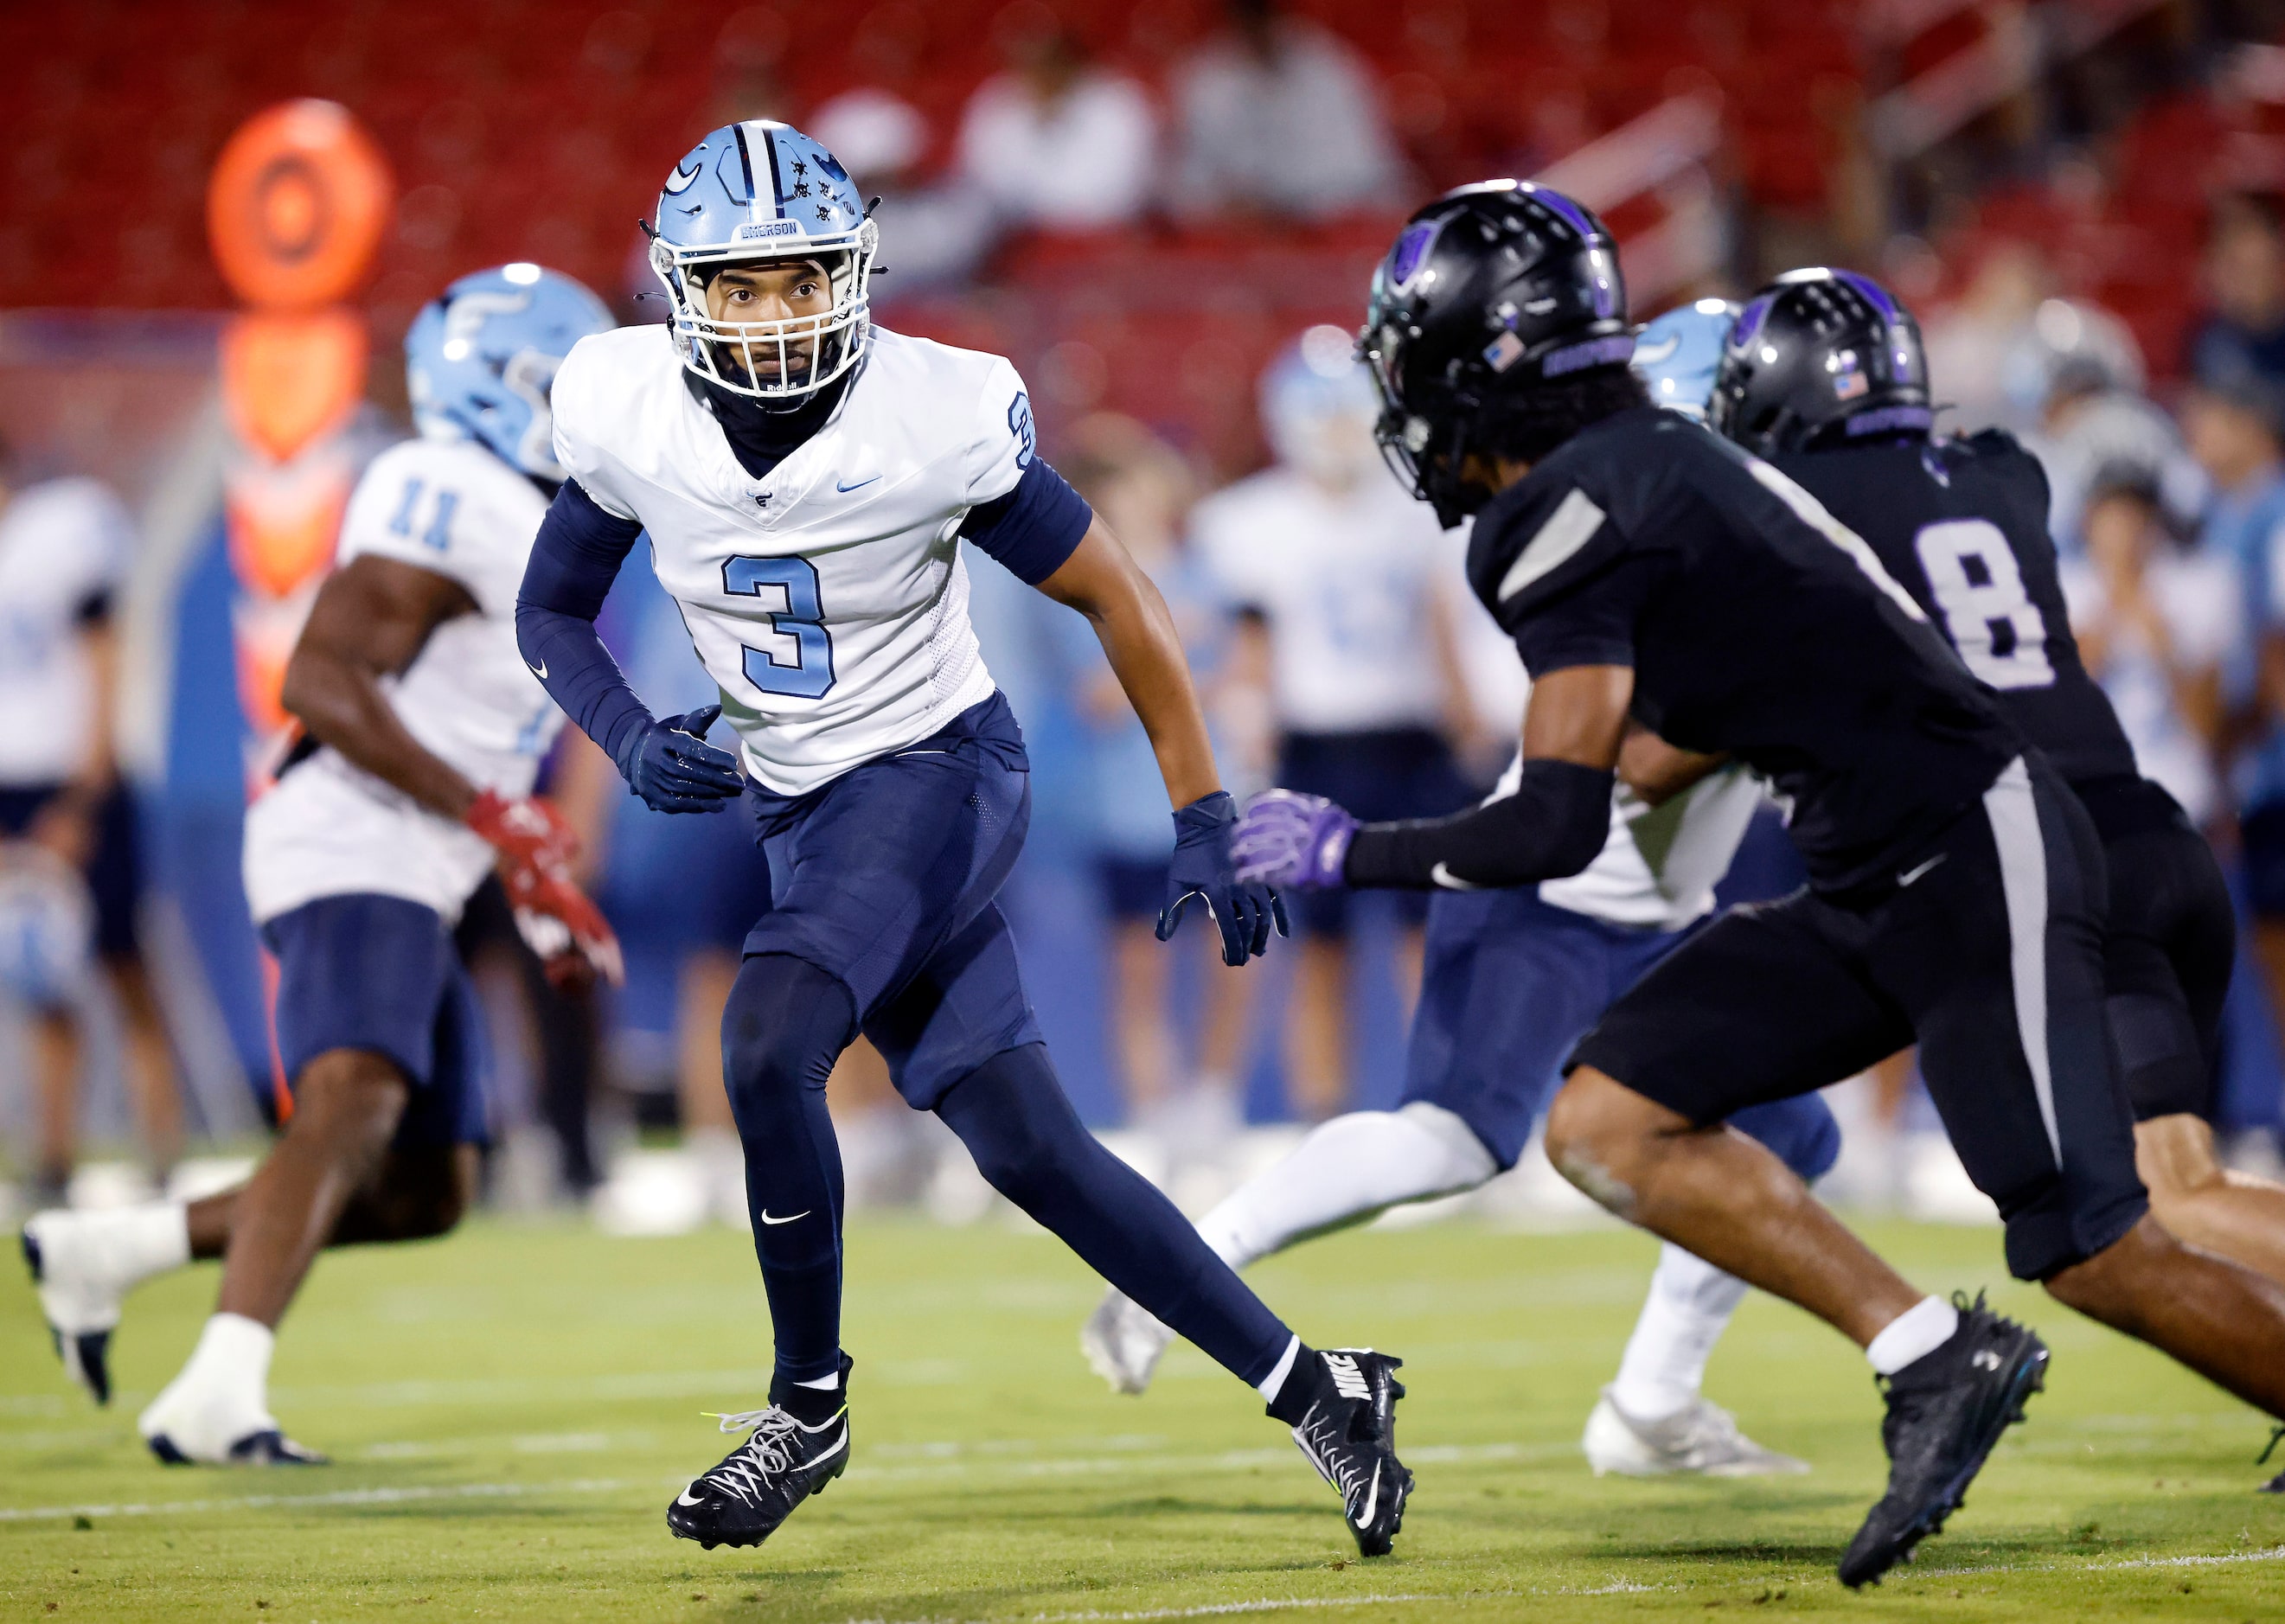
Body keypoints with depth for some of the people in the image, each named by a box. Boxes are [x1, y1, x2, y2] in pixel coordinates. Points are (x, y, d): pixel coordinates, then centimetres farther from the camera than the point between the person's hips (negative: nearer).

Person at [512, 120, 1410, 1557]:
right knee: (1028, 1155, 4)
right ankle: (1312, 1393, 15)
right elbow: (552, 613, 7)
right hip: (797, 807, 5)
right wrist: (631, 742, -13)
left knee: (767, 1047, -27)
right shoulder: (632, 420, -10)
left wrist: (1207, 833, -7)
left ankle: (809, 1407, -7)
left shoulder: (937, 424, -21)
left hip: (938, 777, -5)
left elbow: (1119, 603, -9)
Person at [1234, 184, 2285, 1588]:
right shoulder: (1642, 463, 13)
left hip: (1976, 865, -10)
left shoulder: (1565, 516, -15)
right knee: (1606, 1123, 3)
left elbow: (1558, 829, -19)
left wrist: (1352, 855, -6)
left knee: (2098, 1258, -10)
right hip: (1874, 894, 10)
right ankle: (1936, 1357, 1)